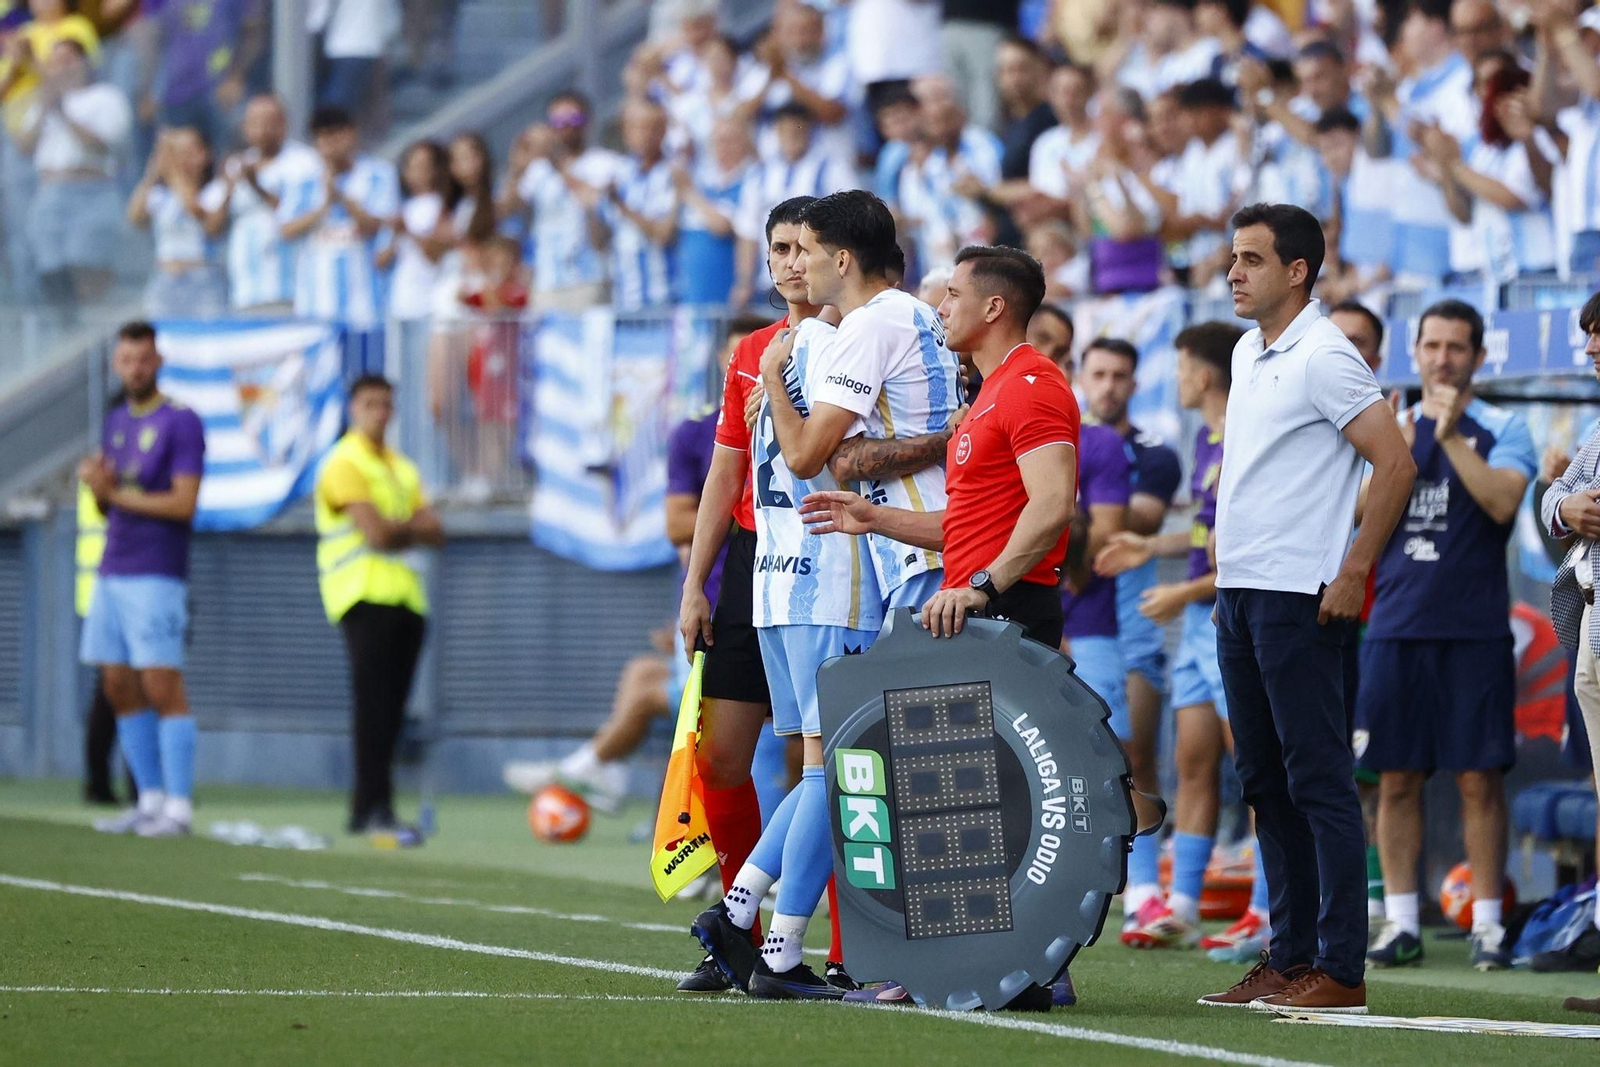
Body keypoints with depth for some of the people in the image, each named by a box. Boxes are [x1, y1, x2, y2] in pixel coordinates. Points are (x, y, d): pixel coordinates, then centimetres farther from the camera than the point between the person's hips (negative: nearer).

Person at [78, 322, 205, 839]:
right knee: (120, 688, 5)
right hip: (112, 573, 8)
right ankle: (150, 800, 10)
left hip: (156, 575, -8)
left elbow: (184, 504, -14)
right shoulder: (116, 422, 17)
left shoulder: (180, 423, -6)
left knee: (163, 687, -9)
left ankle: (179, 807, -8)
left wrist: (116, 492, -10)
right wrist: (97, 485, -3)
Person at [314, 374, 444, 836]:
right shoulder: (346, 464, -5)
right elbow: (376, 533, -16)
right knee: (373, 704, -13)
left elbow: (434, 532, 11)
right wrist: (412, 527, 3)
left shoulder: (402, 468, 21)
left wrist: (396, 530, -7)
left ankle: (364, 810, 11)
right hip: (363, 593, -8)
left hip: (404, 595, 8)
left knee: (390, 709, 6)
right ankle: (376, 809, -18)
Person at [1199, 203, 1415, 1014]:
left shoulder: (1323, 358, -11)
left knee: (1318, 781, -8)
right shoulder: (1248, 355, 15)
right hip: (1240, 595, 9)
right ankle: (1290, 955, 15)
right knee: (1265, 781, 10)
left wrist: (1354, 571, -16)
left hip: (1298, 598, -9)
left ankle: (1340, 969, -7)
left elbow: (1395, 463, -16)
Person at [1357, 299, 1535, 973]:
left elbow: (1502, 501, -14)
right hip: (1396, 626, 3)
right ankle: (1400, 924, 7)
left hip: (1474, 630, -3)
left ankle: (1487, 922, 2)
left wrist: (1450, 437, -17)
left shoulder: (1502, 430, 2)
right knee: (1396, 777, 2)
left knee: (1478, 779, -3)